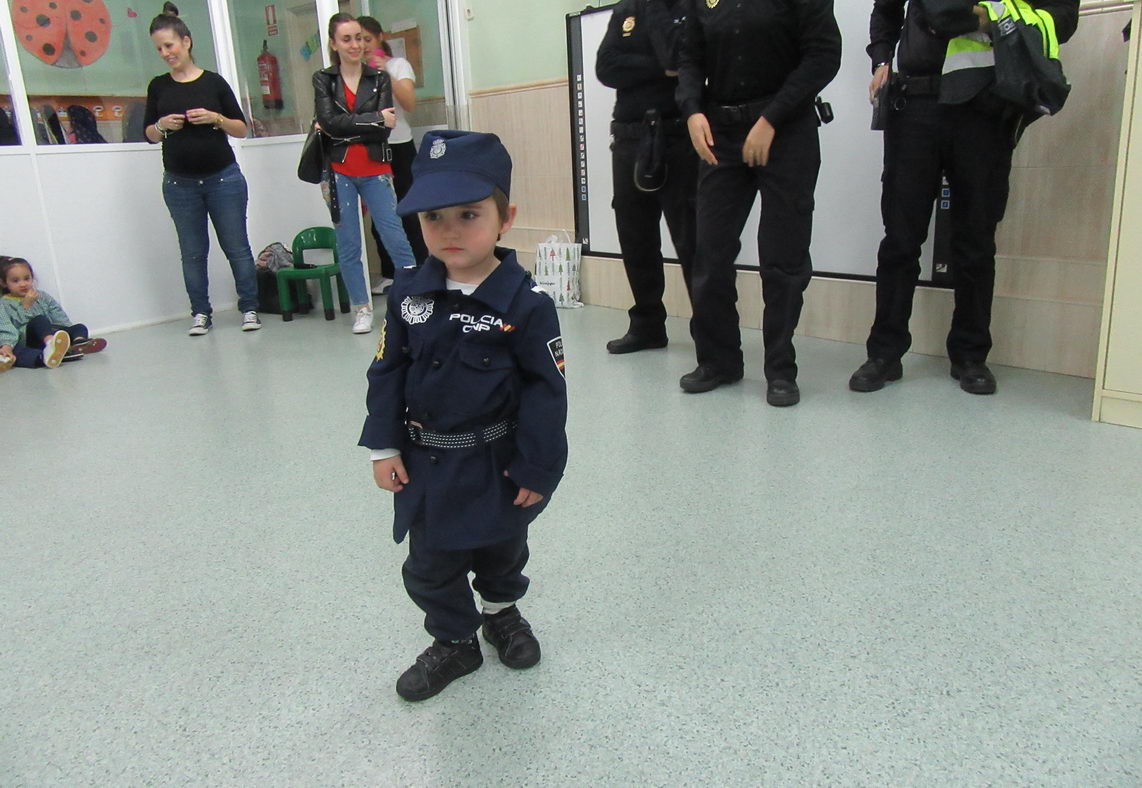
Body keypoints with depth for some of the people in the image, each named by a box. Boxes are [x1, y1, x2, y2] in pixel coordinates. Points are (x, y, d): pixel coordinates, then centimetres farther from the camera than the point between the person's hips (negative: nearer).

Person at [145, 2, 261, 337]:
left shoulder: (214, 82, 2)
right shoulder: (158, 87, 8)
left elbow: (241, 129, 4)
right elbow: (149, 134, 13)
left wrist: (216, 118, -13)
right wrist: (162, 125, -8)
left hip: (223, 178, -2)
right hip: (180, 184, 2)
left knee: (236, 246, 1)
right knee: (192, 252, 4)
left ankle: (249, 308, 11)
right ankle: (201, 313, 12)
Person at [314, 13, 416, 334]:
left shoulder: (379, 78, 7)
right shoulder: (323, 80, 7)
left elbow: (385, 129, -5)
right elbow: (329, 121, -9)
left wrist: (344, 130, -10)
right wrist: (375, 119, -14)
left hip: (376, 171, 0)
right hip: (339, 172, 0)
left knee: (397, 239, -7)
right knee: (348, 246, 2)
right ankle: (362, 310, 13)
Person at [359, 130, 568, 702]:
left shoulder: (524, 303, -20)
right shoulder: (408, 294, -8)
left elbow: (545, 390, -15)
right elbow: (388, 372, 0)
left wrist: (536, 467, -13)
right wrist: (384, 446, -4)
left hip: (497, 461, -2)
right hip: (424, 461, 3)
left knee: (501, 549, 22)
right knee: (431, 564, 14)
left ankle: (502, 612, 51)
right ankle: (454, 642, 38)